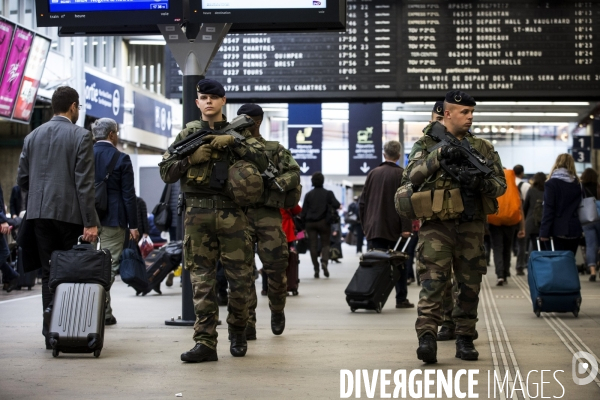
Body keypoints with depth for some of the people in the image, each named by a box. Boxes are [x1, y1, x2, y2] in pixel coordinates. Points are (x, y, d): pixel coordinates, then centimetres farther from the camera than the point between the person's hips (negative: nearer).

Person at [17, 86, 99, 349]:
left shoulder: (33, 136, 9)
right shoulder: (81, 137, -6)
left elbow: (22, 180, 10)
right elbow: (85, 183, -12)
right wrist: (90, 222, -13)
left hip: (40, 213, 5)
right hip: (70, 213, -4)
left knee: (49, 273, 8)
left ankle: (51, 331, 6)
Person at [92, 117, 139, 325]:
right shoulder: (121, 158, -6)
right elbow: (128, 195, -8)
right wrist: (133, 225, -3)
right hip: (113, 220, -4)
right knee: (108, 266, 0)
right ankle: (103, 312, -3)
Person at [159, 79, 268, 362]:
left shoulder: (238, 131, 12)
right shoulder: (188, 134, 14)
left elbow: (262, 161, -3)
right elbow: (166, 173, 10)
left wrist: (233, 142, -12)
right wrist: (191, 158, -6)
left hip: (232, 213, -1)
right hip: (197, 213, 1)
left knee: (240, 278, 1)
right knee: (201, 280, -2)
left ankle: (238, 332, 22)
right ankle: (205, 342, -1)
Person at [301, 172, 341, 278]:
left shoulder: (308, 195, 3)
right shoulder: (328, 193, -2)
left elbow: (303, 211, 2)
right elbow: (336, 205, -11)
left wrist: (304, 222, 12)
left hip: (310, 223, 1)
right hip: (323, 222, -1)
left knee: (313, 245, 3)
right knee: (325, 243, 8)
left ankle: (316, 269, -2)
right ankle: (324, 261, -21)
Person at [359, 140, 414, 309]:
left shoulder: (373, 173, 8)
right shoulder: (402, 174, -5)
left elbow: (363, 201, 11)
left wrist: (365, 224, 18)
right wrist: (406, 227, -13)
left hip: (374, 228, 3)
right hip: (394, 229, -3)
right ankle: (401, 299, 8)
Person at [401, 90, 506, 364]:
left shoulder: (483, 148, 14)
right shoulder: (426, 144, 6)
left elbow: (501, 184, 9)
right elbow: (411, 176, -9)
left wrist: (481, 182, -14)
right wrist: (439, 155, -20)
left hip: (471, 226, 4)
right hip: (436, 225, -4)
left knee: (470, 285, 7)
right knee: (432, 280, -15)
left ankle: (464, 338, 16)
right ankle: (426, 337, -22)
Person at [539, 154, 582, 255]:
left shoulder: (551, 184, -7)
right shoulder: (576, 184, 10)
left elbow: (548, 210, -11)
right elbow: (580, 206, 14)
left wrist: (544, 232, -11)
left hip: (559, 230, -5)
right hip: (575, 229, 5)